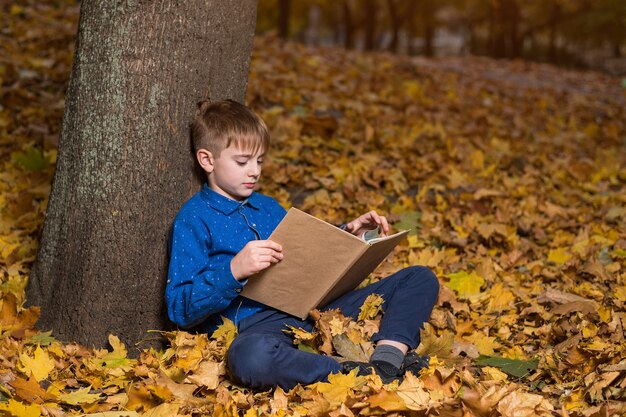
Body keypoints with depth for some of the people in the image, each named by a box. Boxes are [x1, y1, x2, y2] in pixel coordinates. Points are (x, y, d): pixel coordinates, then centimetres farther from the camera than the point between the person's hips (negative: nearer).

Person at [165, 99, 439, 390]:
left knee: (420, 278, 3)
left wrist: (348, 235, 14)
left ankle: (386, 363, -23)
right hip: (255, 324, -7)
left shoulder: (268, 207, 23)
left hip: (313, 308, 8)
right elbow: (180, 310, -8)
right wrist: (234, 270, -22)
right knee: (250, 356, -46)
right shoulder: (193, 220, 1)